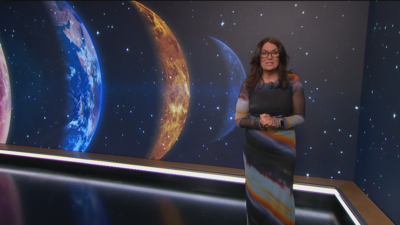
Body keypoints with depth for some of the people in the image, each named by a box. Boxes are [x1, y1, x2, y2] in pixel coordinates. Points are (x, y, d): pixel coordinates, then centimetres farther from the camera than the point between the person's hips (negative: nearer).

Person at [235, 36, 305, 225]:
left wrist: (279, 122, -19)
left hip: (282, 147, -1)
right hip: (255, 147, 1)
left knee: (281, 194, 6)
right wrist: (258, 122, -20)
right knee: (256, 193, 11)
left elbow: (300, 116, -2)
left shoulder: (292, 82, -4)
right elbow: (239, 119, -2)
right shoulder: (249, 84, -3)